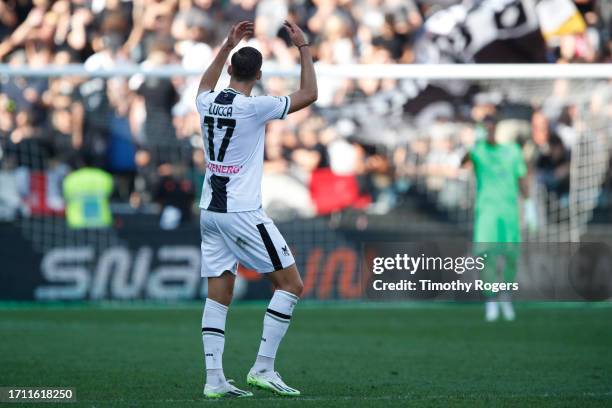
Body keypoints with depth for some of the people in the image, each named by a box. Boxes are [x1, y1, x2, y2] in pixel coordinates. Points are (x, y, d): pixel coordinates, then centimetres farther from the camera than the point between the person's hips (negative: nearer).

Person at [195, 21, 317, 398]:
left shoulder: (207, 103, 5)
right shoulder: (253, 107, -13)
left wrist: (227, 46, 35)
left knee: (219, 296, 6)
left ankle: (214, 379, -1)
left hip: (210, 211, 7)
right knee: (291, 283, 2)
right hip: (242, 212, -7)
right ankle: (263, 368, -5)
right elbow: (309, 95, -4)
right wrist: (304, 47, 3)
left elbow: (205, 86, 32)